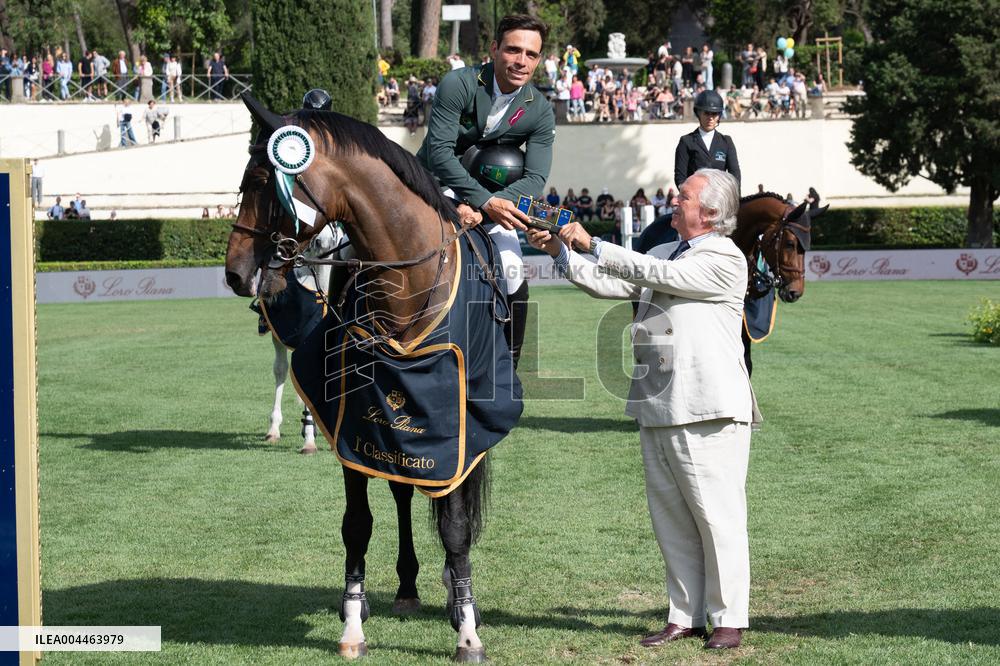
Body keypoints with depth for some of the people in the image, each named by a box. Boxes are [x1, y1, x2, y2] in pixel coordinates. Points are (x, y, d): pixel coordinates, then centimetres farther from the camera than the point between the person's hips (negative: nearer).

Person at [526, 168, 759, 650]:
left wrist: (591, 244, -11)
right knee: (670, 518, 10)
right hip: (657, 409, 8)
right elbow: (609, 285, 16)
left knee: (717, 517, -3)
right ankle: (686, 616, 17)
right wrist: (560, 252, 6)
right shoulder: (666, 253, 19)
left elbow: (653, 274, -15)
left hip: (709, 411, -8)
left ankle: (729, 619, 4)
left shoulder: (725, 260, -7)